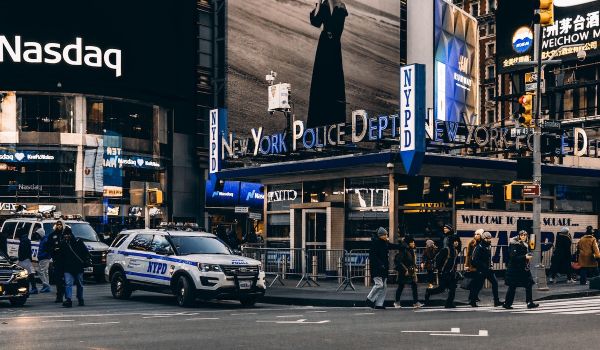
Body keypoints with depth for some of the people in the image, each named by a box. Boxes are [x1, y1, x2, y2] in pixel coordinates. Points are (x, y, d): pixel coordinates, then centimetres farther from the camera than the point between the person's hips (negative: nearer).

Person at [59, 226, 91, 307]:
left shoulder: (78, 241, -2)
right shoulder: (62, 243, 5)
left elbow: (86, 252, 2)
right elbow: (61, 256, 12)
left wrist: (86, 261, -6)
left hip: (78, 267, 0)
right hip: (68, 268, 0)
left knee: (80, 284, 11)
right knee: (68, 284, -14)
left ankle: (80, 300, 24)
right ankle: (68, 300, -20)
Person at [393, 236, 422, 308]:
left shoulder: (412, 251, 12)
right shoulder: (403, 251, -15)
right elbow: (398, 261, -19)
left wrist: (415, 268, 12)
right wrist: (405, 270, -18)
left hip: (412, 272, 7)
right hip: (404, 272, -7)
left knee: (414, 286, -3)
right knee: (401, 287, 4)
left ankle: (416, 302, -5)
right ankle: (397, 302, 17)